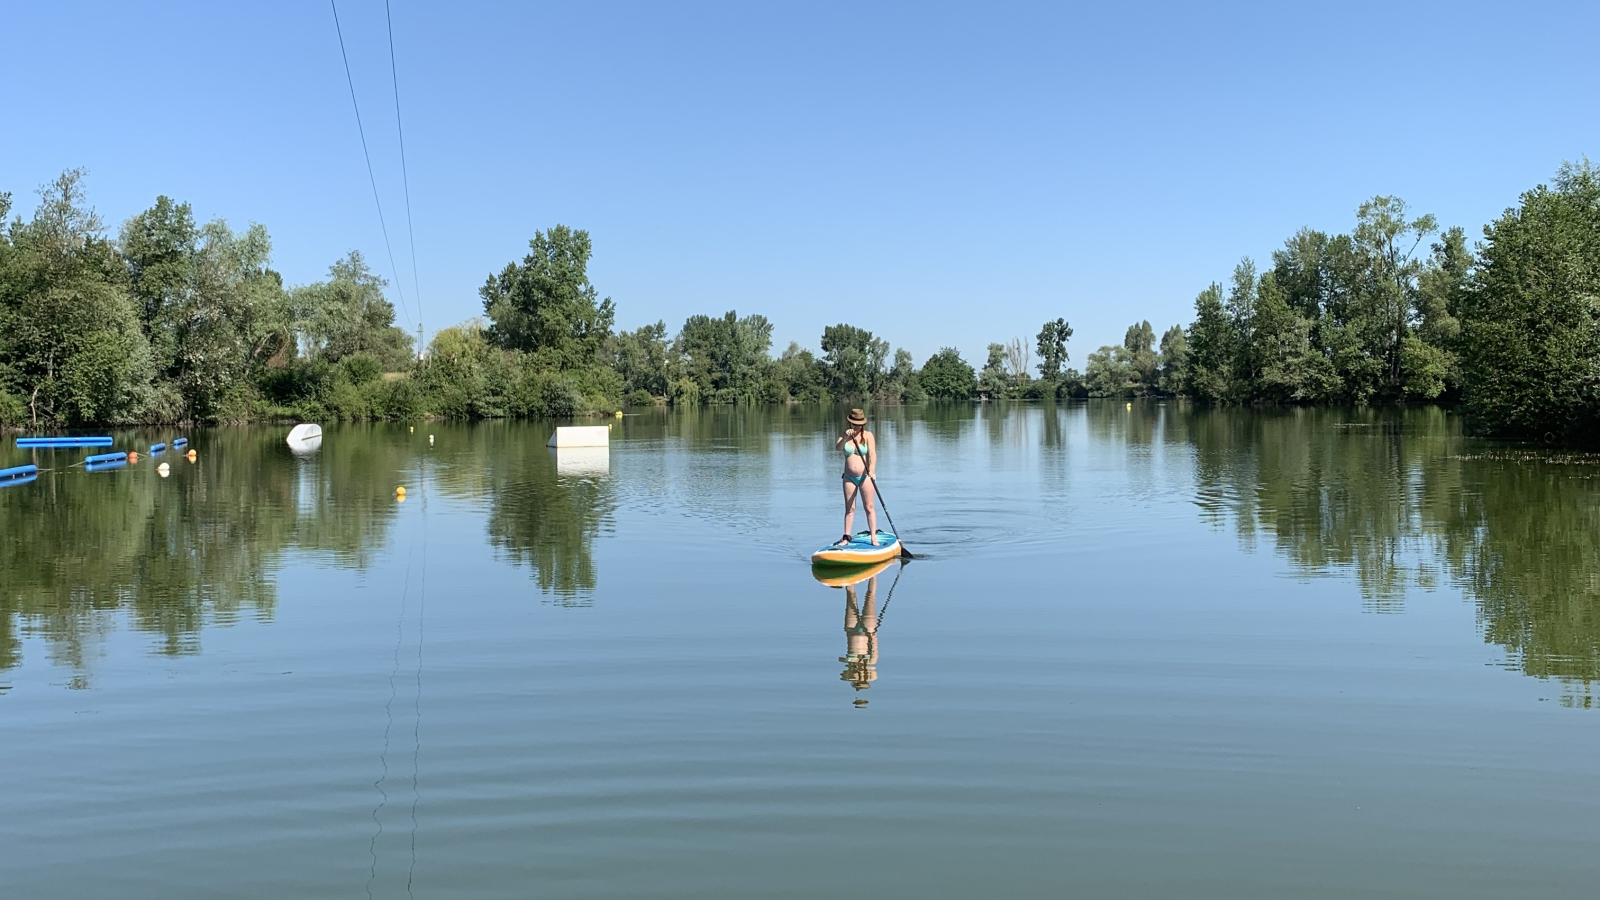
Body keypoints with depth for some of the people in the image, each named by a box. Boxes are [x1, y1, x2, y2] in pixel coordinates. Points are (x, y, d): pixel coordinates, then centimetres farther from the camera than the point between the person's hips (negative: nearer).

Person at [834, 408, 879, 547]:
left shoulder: (868, 435, -5)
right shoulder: (844, 435, 3)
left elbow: (872, 454, -15)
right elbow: (837, 448, -15)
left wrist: (872, 470, -30)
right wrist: (845, 438, -33)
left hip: (865, 476, -2)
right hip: (849, 477, 2)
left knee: (869, 507, -1)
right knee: (849, 508, 7)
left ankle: (874, 537, 1)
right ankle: (846, 537, 10)